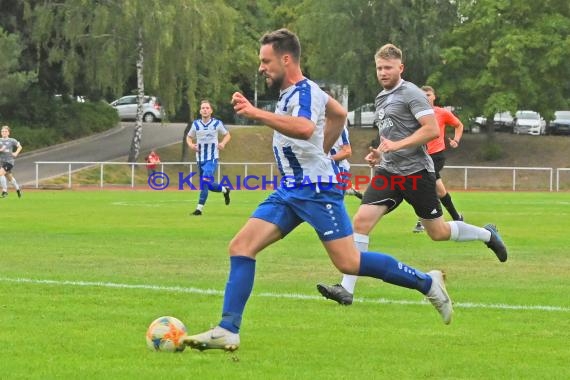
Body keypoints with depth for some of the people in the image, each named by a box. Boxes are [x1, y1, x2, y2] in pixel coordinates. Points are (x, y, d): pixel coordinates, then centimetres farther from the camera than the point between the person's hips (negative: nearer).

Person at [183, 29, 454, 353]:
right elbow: (339, 113, 30)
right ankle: (228, 331, -9)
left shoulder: (303, 92, -16)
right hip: (290, 190, 9)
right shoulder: (297, 91, 14)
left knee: (349, 263, -7)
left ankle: (427, 282, 10)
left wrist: (256, 113, -42)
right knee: (241, 246, -5)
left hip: (316, 189, -9)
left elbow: (305, 128, -39)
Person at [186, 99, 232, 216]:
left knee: (205, 181, -21)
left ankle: (199, 208, -20)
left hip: (212, 158, -4)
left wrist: (223, 143, -10)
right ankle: (224, 190, 38)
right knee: (209, 185, 8)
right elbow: (189, 137, 16)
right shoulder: (196, 124, 2)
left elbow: (227, 135, 10)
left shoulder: (217, 123, -4)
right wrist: (190, 144, -6)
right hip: (200, 158, 4)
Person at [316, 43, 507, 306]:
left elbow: (432, 129, -19)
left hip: (416, 171, -7)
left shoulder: (410, 93, -10)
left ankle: (487, 235, 32)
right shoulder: (381, 99, 16)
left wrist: (397, 146, -22)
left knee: (438, 233, 3)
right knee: (361, 220, -13)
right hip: (388, 172, 7)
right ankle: (346, 289, -16)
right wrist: (379, 154, 12)